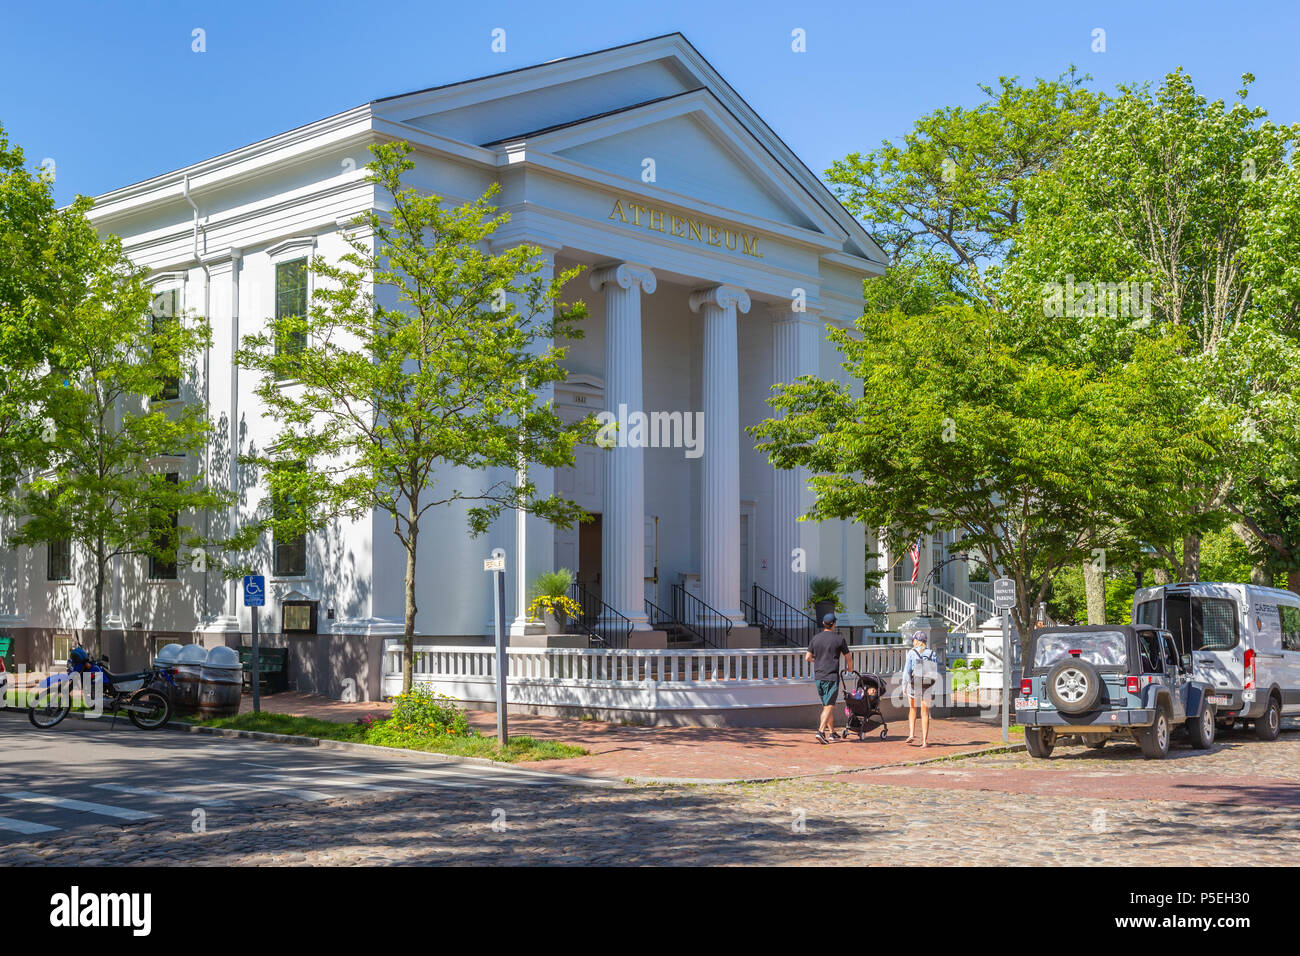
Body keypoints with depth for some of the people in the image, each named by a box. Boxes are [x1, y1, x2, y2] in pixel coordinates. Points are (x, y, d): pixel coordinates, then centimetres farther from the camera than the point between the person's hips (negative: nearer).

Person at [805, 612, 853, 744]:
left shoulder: (815, 638, 6)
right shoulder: (838, 639, -4)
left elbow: (807, 658, 7)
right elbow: (848, 658, 5)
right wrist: (849, 668, 27)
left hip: (818, 676, 5)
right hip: (832, 676, -5)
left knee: (827, 705, 16)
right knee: (829, 706, -6)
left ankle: (832, 732, 23)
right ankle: (821, 731, -20)